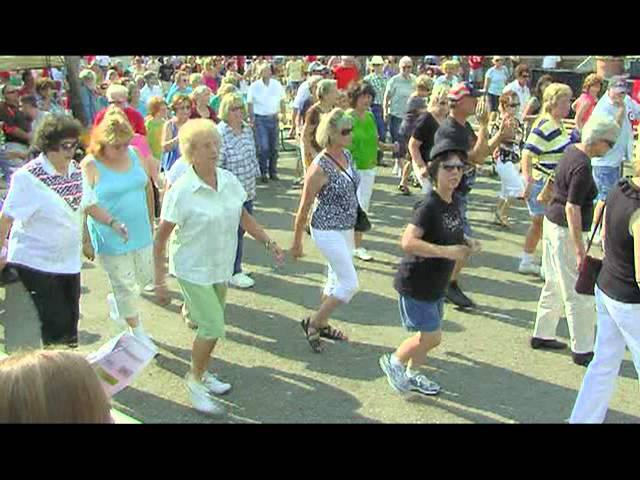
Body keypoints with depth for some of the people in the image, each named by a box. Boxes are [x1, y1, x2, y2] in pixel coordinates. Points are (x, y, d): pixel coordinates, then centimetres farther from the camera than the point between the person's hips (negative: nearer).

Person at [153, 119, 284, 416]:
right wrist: (159, 281, -13)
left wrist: (269, 243, 4)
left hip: (221, 267, 6)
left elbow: (243, 217, 10)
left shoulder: (229, 180, -5)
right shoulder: (181, 191, -20)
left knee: (211, 326, 17)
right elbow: (160, 238, -15)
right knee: (213, 327, -7)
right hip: (193, 269, -5)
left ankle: (201, 373, 40)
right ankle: (195, 379, 18)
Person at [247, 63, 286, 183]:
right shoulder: (254, 86, -5)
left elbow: (282, 100, 11)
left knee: (274, 147, 9)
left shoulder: (277, 84, 2)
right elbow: (250, 103, -2)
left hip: (273, 118, 3)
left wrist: (283, 114, 7)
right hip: (260, 119, -3)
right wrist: (252, 118, -8)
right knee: (263, 147, -8)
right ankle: (263, 173, 4)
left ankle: (273, 172, 21)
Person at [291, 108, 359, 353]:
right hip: (328, 232, -8)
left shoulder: (347, 155, 1)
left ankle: (322, 324, 38)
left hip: (346, 229, 8)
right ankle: (312, 322, 12)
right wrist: (297, 243, -9)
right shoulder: (319, 167, -22)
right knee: (350, 284, -6)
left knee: (336, 280, 19)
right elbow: (304, 208, -15)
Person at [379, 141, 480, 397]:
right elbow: (408, 242, -33)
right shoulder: (428, 206, -23)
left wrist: (466, 244, 2)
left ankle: (412, 375, 40)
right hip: (416, 284, -9)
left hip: (436, 284, 9)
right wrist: (447, 251, -32)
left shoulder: (453, 203, 4)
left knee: (431, 336, 19)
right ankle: (393, 361, 23)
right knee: (431, 336, -2)